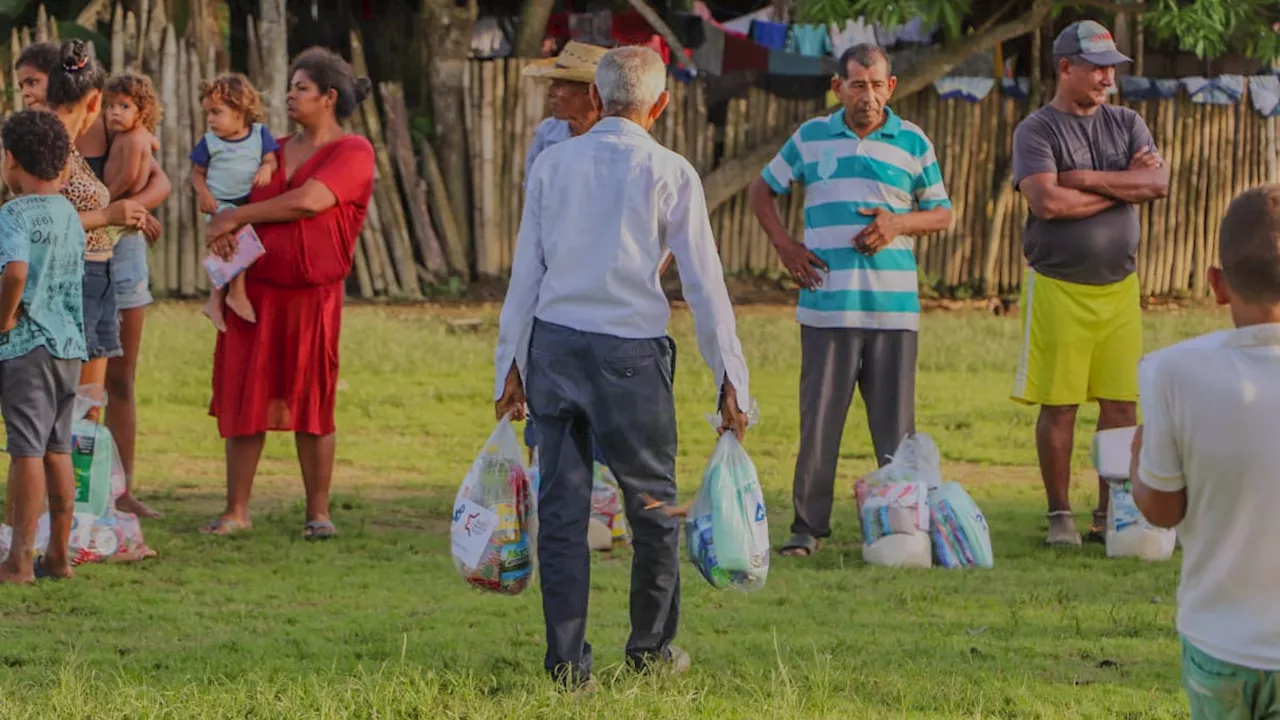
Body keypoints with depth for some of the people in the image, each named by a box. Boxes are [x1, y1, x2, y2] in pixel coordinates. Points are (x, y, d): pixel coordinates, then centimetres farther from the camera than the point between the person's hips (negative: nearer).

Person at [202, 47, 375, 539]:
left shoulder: (353, 153, -3)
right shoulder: (273, 152, 16)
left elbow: (308, 201, -16)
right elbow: (228, 195, 17)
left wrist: (236, 217, -10)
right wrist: (223, 229, -7)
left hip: (313, 294, -5)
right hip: (255, 290, 5)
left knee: (311, 404, -2)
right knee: (243, 399, 1)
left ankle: (318, 513, 7)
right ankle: (236, 511, 5)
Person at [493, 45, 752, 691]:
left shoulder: (552, 162, 6)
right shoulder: (669, 173, -2)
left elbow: (525, 271, 7)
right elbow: (704, 282, -3)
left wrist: (510, 365, 12)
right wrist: (730, 379, 2)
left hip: (553, 345, 3)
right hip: (630, 349, -3)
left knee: (562, 508, 5)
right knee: (651, 503, 12)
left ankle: (567, 662, 3)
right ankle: (651, 647, 24)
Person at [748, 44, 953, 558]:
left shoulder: (912, 143, 7)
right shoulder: (811, 138, 8)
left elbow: (942, 213, 13)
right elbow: (762, 191, 19)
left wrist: (898, 224, -7)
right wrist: (785, 247, 6)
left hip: (894, 304, 0)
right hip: (827, 303, 0)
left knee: (895, 426, 3)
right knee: (818, 421, 0)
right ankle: (808, 526, 8)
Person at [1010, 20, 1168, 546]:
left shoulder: (1127, 124, 12)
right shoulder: (1037, 131, -3)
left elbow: (1158, 183, -4)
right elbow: (1046, 201, -18)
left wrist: (1086, 179, -11)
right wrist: (1123, 186, -7)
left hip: (1119, 286, 4)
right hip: (1058, 286, -4)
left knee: (1122, 405, 3)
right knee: (1059, 406, -1)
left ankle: (1111, 514, 11)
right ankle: (1060, 516, 7)